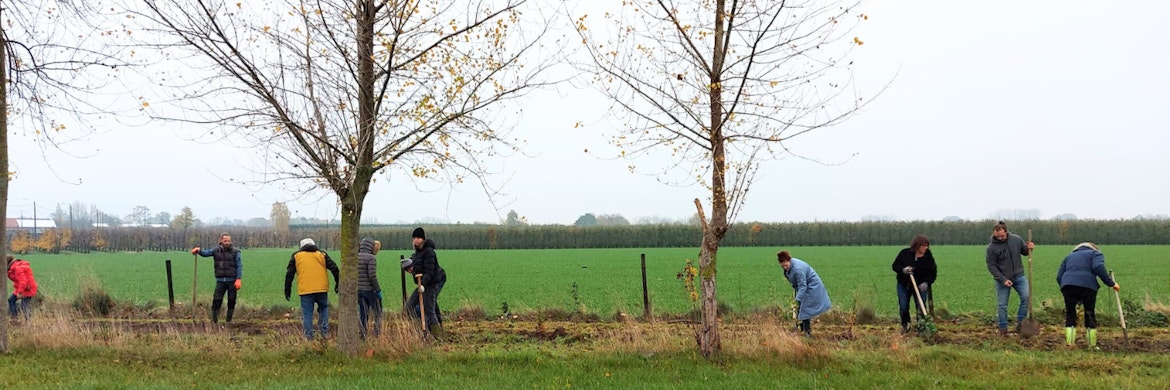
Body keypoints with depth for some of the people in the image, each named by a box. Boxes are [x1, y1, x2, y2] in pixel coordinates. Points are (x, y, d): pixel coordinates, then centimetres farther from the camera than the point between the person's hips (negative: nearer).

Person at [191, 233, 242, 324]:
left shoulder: (235, 252, -1)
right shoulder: (216, 251, 5)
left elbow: (239, 266, -4)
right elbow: (205, 253, -7)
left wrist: (238, 279, -13)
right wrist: (199, 250, -30)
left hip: (232, 281, -1)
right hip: (220, 281, 1)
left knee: (231, 302, 5)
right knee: (216, 301, -5)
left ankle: (228, 321, 18)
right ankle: (214, 321, 3)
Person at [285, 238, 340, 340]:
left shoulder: (296, 256, 12)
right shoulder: (322, 254, 13)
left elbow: (289, 273, 8)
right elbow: (334, 269, 7)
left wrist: (287, 289, 12)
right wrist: (338, 283, 13)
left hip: (305, 290, -1)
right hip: (321, 289, 1)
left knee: (307, 313, 4)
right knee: (323, 308, 21)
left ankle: (309, 337, 3)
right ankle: (325, 332, 11)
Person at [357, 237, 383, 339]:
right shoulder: (371, 258, -13)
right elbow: (372, 276, -19)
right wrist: (378, 290, -13)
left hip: (358, 290, 6)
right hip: (370, 290, -6)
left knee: (362, 314, 10)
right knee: (377, 315, 7)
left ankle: (362, 336, 6)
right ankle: (377, 335, 3)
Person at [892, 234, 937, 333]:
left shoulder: (928, 257, -8)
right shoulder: (905, 253, -8)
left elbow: (933, 273, -5)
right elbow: (895, 265, -2)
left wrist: (926, 282, -23)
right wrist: (903, 270, -23)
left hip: (920, 286, -1)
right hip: (904, 285, 1)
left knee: (920, 308, -4)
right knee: (903, 307, 2)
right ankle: (905, 325, 22)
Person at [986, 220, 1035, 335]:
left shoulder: (1016, 239, -5)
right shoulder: (991, 247, -14)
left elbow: (1024, 251, 13)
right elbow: (991, 266, -9)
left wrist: (1029, 248, -11)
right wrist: (1003, 279, -16)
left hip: (1019, 276, 2)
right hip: (1002, 279, -2)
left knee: (1026, 296, -14)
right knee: (1002, 305, 2)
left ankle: (1020, 323, 2)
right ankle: (1003, 329, 17)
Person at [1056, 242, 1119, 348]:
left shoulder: (1069, 257, 30)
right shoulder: (1095, 254, 19)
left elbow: (1059, 277, 18)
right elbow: (1098, 268, -4)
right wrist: (1111, 283, -1)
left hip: (1068, 284, 3)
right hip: (1087, 285, -3)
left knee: (1070, 316, 9)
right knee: (1090, 315, 11)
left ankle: (1069, 344, 0)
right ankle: (1092, 345, 16)